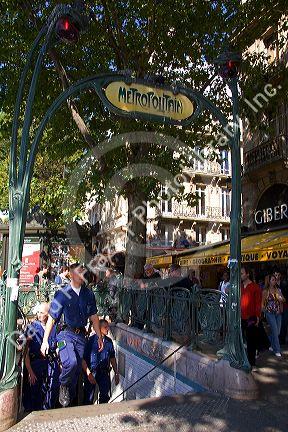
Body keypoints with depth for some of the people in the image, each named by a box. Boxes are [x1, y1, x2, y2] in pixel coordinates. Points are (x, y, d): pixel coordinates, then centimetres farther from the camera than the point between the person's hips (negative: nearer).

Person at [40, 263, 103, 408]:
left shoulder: (88, 294, 4)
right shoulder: (62, 294, -8)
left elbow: (94, 317, 13)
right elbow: (52, 319, -3)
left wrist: (100, 337, 15)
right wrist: (45, 340, -3)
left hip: (80, 335, 4)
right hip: (66, 333, -4)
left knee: (77, 369, 9)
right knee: (71, 362, -24)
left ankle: (70, 399, 31)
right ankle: (63, 385, 7)